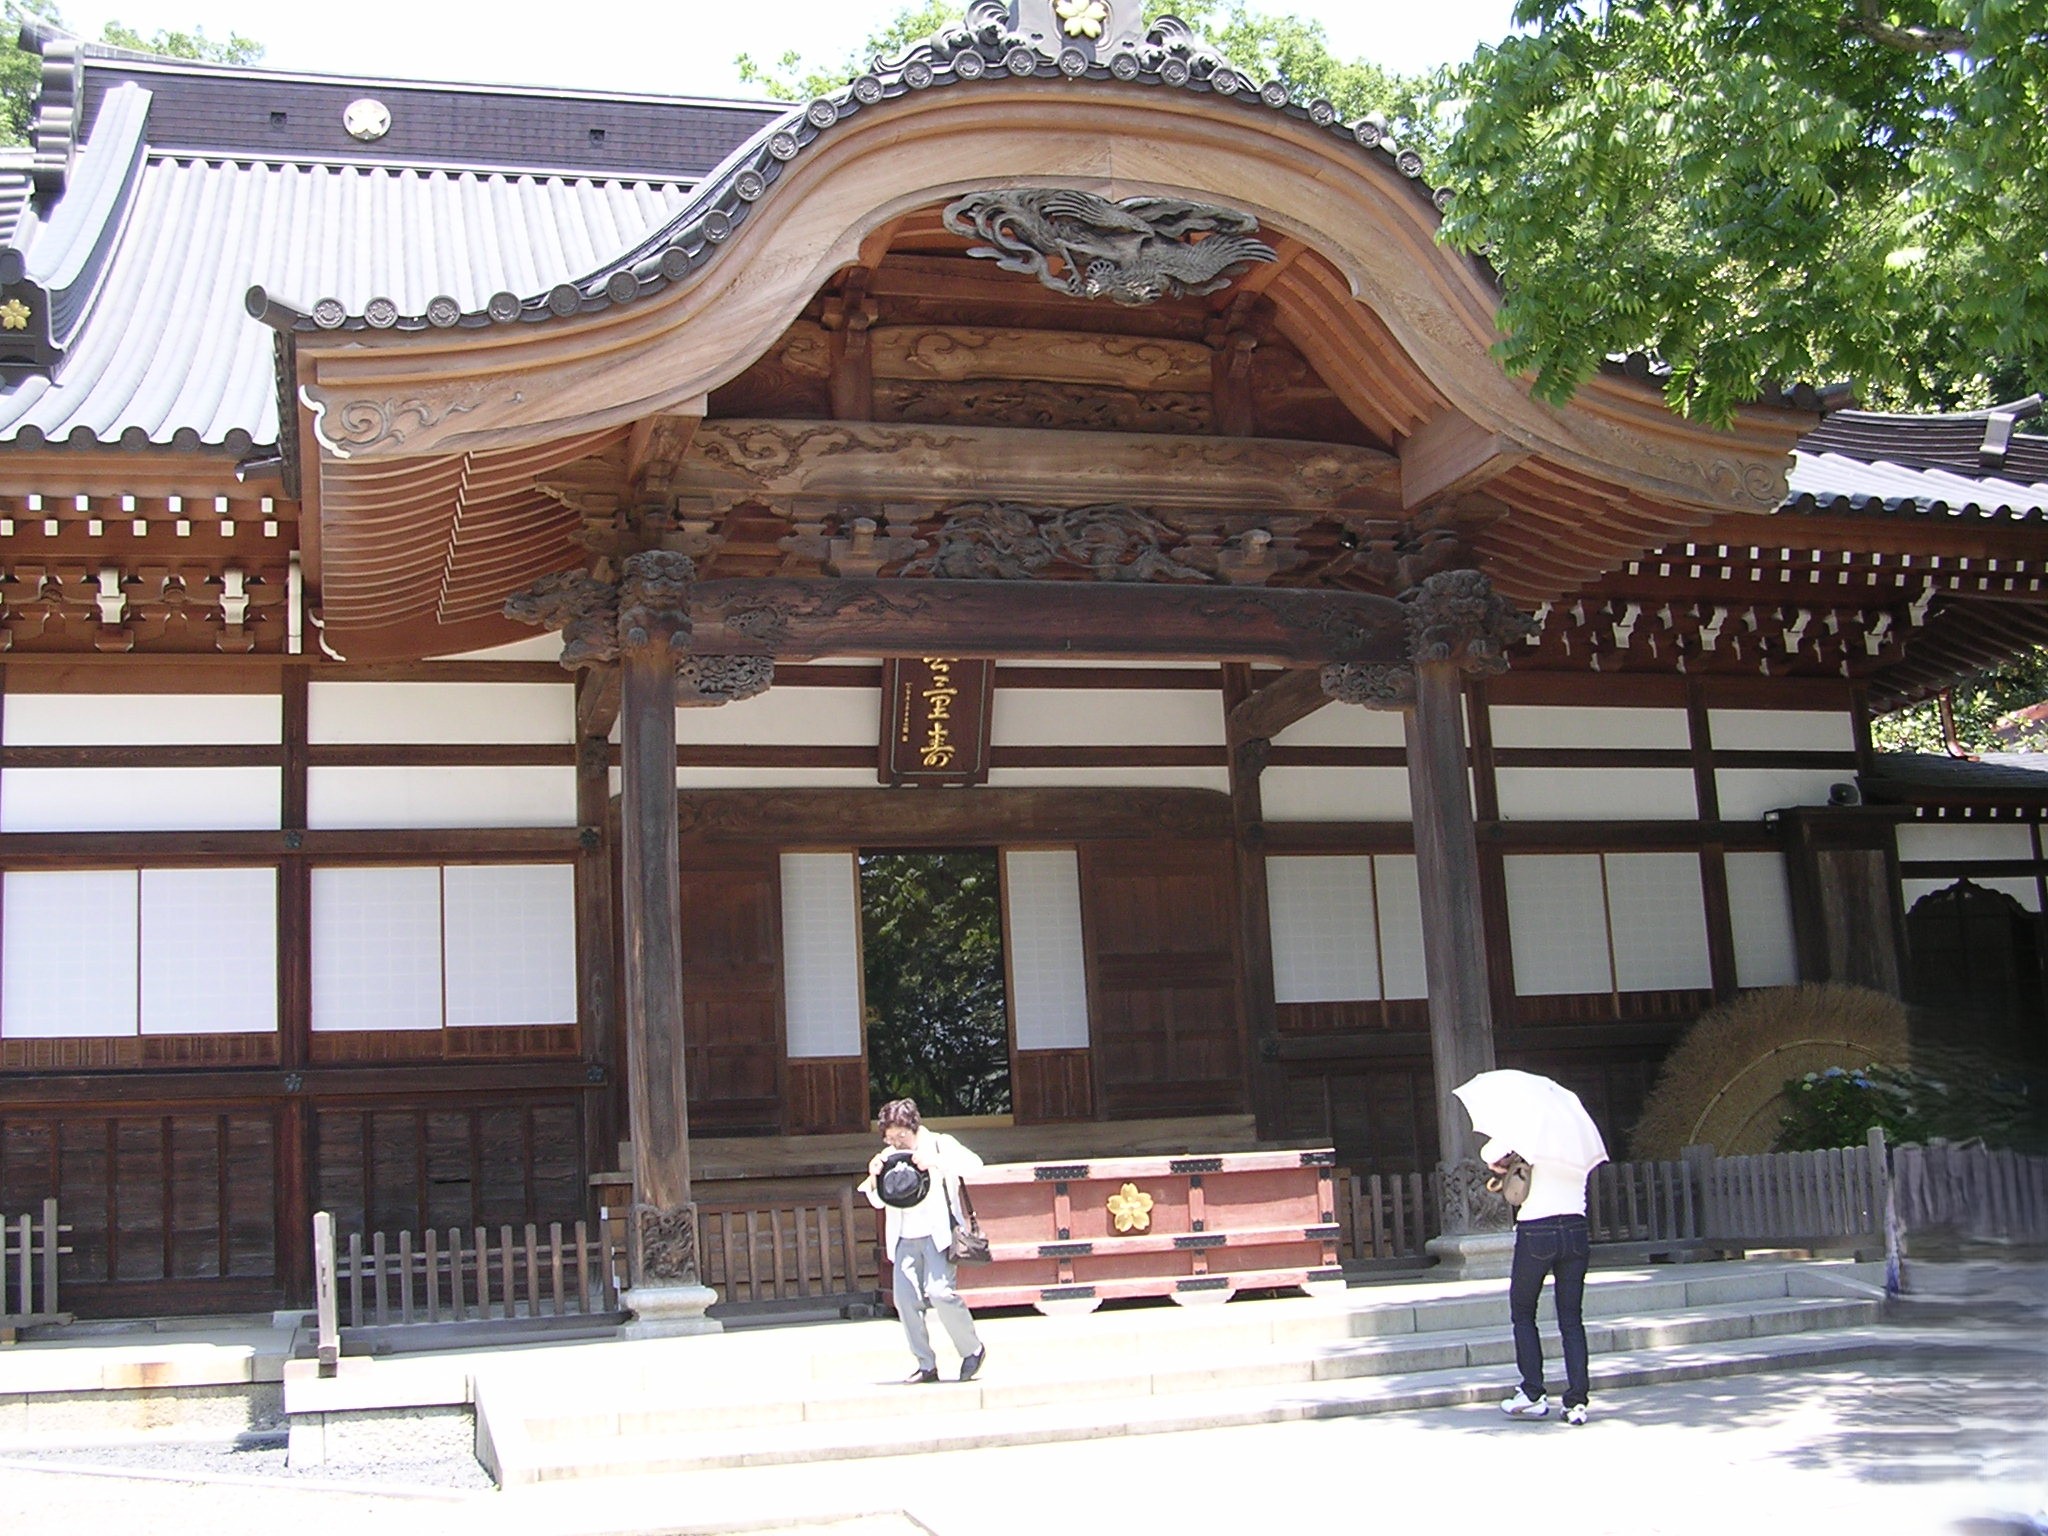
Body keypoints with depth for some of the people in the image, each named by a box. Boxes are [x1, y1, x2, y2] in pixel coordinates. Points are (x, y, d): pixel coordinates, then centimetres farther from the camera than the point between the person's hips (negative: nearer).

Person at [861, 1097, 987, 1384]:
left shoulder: (940, 1144, 1)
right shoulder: (889, 1157, 12)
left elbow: (974, 1164, -15)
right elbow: (878, 1201, 13)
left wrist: (935, 1161, -27)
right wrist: (874, 1176, -8)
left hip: (937, 1232, -5)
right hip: (905, 1238, 5)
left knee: (939, 1291, -21)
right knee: (905, 1299, -6)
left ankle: (973, 1349, -1)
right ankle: (926, 1365, 6)